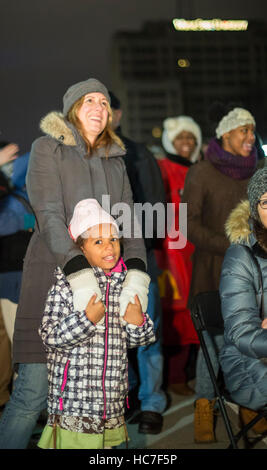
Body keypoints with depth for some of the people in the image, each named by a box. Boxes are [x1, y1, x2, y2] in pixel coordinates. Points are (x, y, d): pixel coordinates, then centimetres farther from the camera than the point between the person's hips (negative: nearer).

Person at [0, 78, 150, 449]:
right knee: (34, 389, -8)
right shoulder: (48, 148, 4)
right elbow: (49, 214, -10)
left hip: (105, 277, 5)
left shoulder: (115, 160, 20)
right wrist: (79, 274, -23)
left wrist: (137, 276, -10)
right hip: (53, 276, -5)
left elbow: (130, 220, 8)